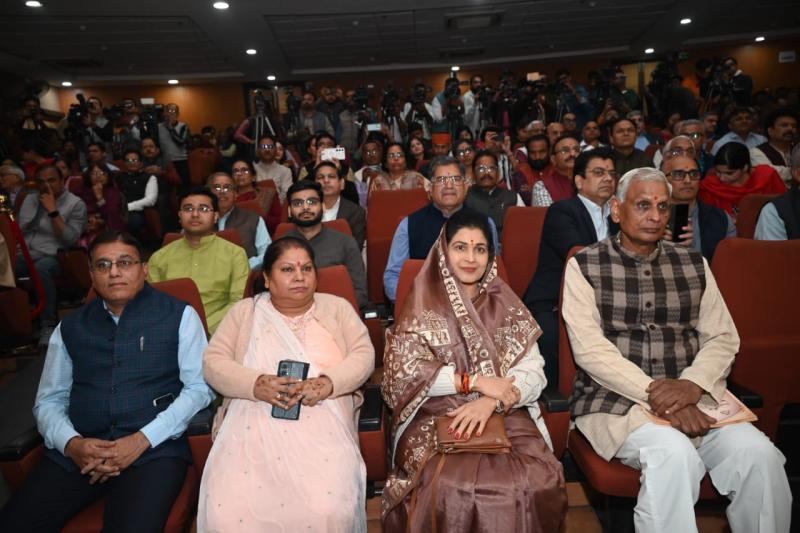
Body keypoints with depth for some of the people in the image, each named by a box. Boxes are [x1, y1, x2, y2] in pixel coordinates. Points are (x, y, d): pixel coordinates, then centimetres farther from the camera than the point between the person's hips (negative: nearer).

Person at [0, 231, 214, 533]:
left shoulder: (179, 315, 4)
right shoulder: (70, 326, 16)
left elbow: (200, 387, -2)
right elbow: (49, 400, 15)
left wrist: (143, 439, -12)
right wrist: (71, 443, -6)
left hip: (155, 448, -3)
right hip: (80, 451, 4)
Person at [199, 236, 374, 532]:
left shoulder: (337, 307, 14)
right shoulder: (245, 311, 16)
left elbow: (364, 355, 5)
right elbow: (213, 360, 7)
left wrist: (327, 382, -15)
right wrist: (256, 384, -12)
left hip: (323, 424, -1)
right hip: (254, 423, 1)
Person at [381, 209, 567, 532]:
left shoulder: (506, 304, 8)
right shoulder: (422, 305, 2)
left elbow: (533, 373, 1)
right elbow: (403, 372, -8)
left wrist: (491, 402, -18)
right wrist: (476, 381, -13)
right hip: (436, 418, -2)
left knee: (537, 481, -25)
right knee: (451, 487, -31)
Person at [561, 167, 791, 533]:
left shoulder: (694, 264, 14)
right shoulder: (584, 266, -1)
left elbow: (723, 338, 8)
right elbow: (590, 349, -9)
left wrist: (692, 384, -12)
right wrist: (654, 393, -18)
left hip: (694, 396, 4)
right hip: (615, 400, -4)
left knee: (758, 454, -19)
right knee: (674, 453, -30)